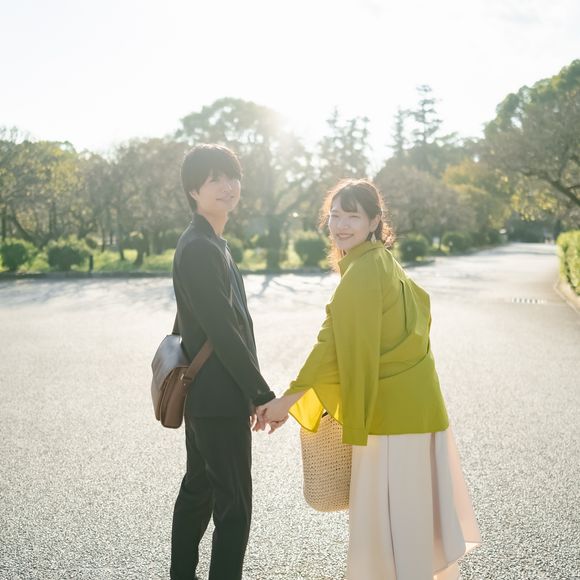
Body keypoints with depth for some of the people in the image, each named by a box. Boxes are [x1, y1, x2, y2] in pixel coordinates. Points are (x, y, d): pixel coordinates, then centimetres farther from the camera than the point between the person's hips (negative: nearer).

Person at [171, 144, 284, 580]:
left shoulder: (210, 244, 14)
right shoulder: (199, 249, -18)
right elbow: (222, 331, -22)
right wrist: (264, 395, -17)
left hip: (205, 396, 10)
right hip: (218, 399, -10)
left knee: (198, 491, 19)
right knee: (234, 506, -4)